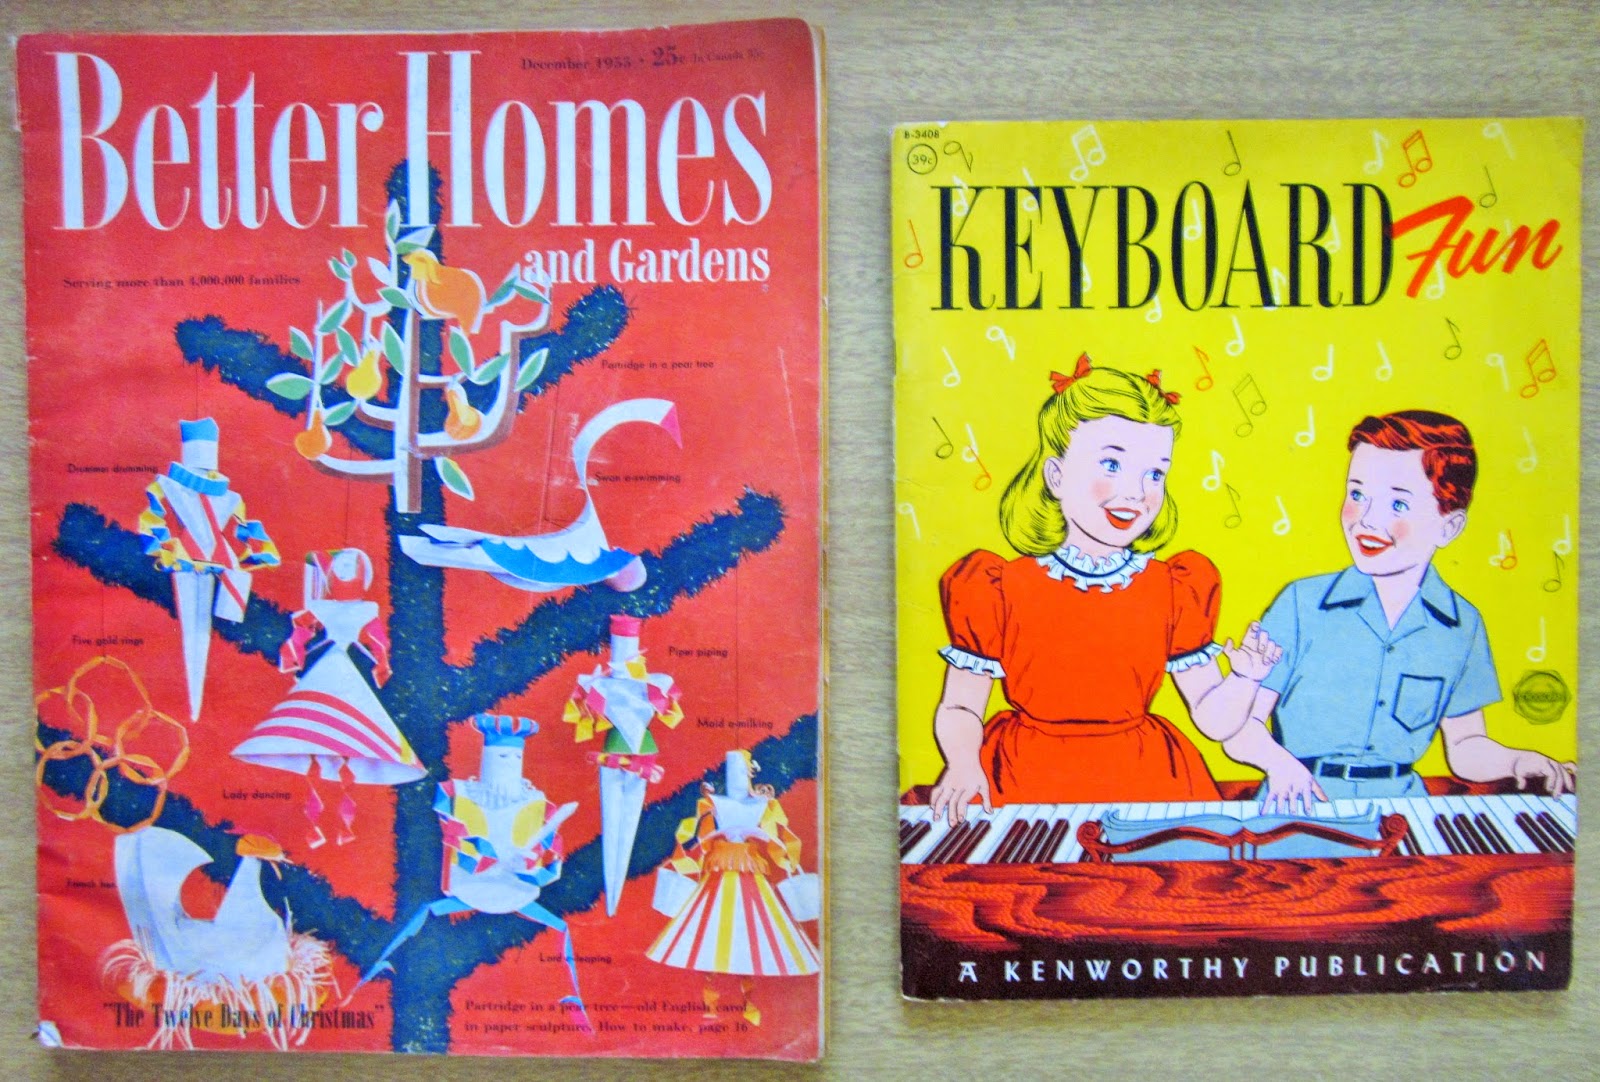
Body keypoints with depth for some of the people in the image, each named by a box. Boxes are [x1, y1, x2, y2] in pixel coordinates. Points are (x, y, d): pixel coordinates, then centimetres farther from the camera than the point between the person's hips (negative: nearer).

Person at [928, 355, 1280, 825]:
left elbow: (1214, 718, 7)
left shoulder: (1177, 591, 5)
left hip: (1147, 784, 2)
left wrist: (1244, 677, -13)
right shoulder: (999, 590, -4)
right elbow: (960, 708, 1)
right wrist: (962, 765, -18)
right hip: (1023, 785, -2)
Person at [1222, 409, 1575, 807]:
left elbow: (1465, 745, 17)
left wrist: (1519, 762, -3)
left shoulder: (1463, 625, 7)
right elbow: (1240, 727, -2)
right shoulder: (1302, 603, -2)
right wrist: (1277, 760, -22)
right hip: (1300, 805, -2)